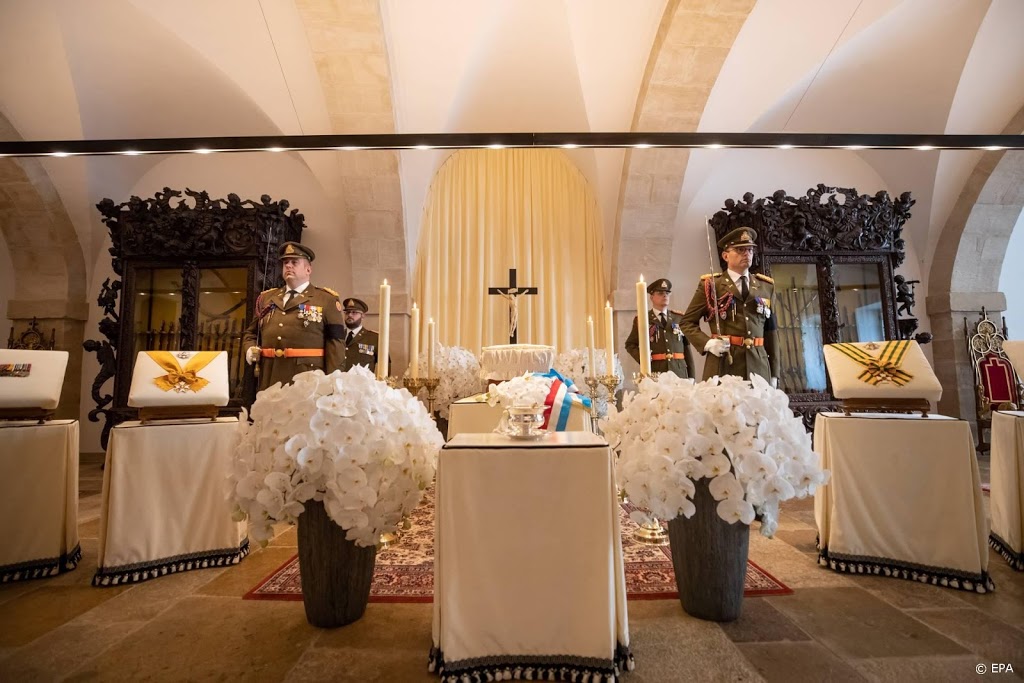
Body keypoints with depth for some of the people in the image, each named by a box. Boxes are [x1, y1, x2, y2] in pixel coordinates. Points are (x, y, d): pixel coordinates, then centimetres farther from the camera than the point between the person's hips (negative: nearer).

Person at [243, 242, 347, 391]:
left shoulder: (326, 299, 3)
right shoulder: (266, 298, 18)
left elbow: (335, 343, -4)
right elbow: (251, 333, 27)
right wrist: (250, 349, 3)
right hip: (270, 381, 4)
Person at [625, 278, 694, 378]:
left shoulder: (679, 318, 12)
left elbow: (686, 347, 10)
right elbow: (630, 345, 9)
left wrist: (691, 377, 7)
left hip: (679, 373, 2)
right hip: (653, 373, -2)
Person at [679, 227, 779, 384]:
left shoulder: (766, 287, 14)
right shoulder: (710, 284, 2)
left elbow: (770, 331, 14)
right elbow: (688, 322, 4)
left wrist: (774, 373, 11)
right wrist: (708, 343, -13)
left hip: (759, 367, 4)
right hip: (723, 366, -3)